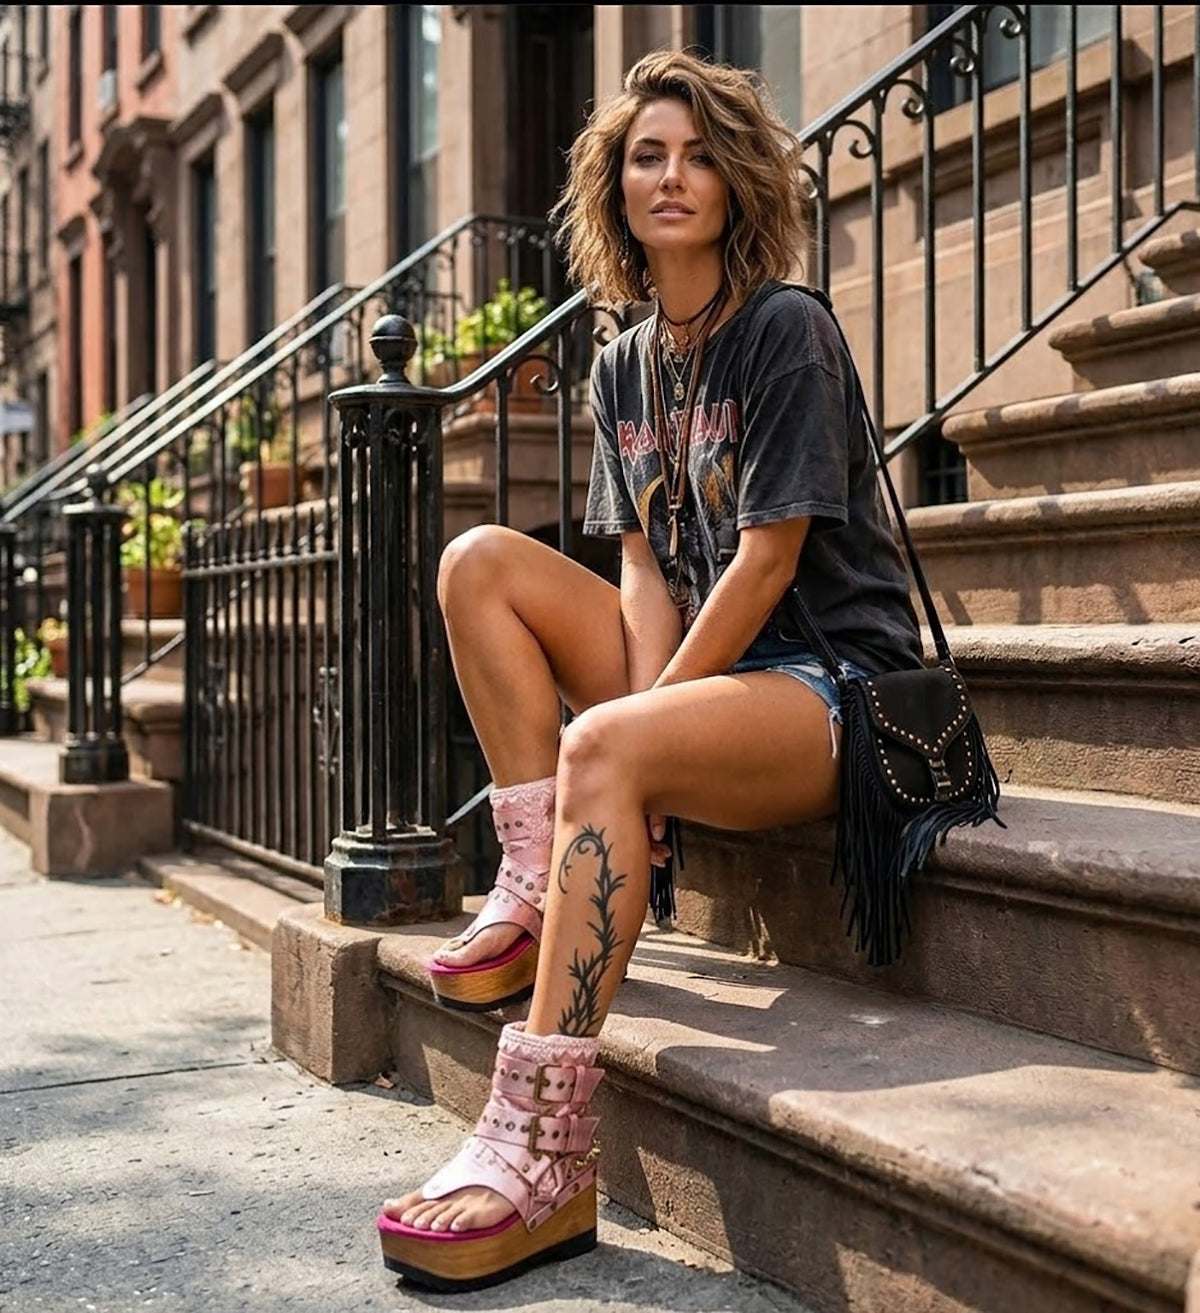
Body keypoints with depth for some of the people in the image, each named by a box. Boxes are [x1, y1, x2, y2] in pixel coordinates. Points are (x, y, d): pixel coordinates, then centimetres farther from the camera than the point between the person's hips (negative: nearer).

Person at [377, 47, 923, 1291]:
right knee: (481, 560, -4)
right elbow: (645, 569, 5)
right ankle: (538, 885, -8)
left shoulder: (787, 328, -9)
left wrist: (639, 729, -15)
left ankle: (544, 1154, -35)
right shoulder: (623, 369, 12)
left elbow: (765, 562, -15)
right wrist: (649, 697, -15)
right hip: (694, 670, 7)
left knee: (598, 746, -34)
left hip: (834, 683, -7)